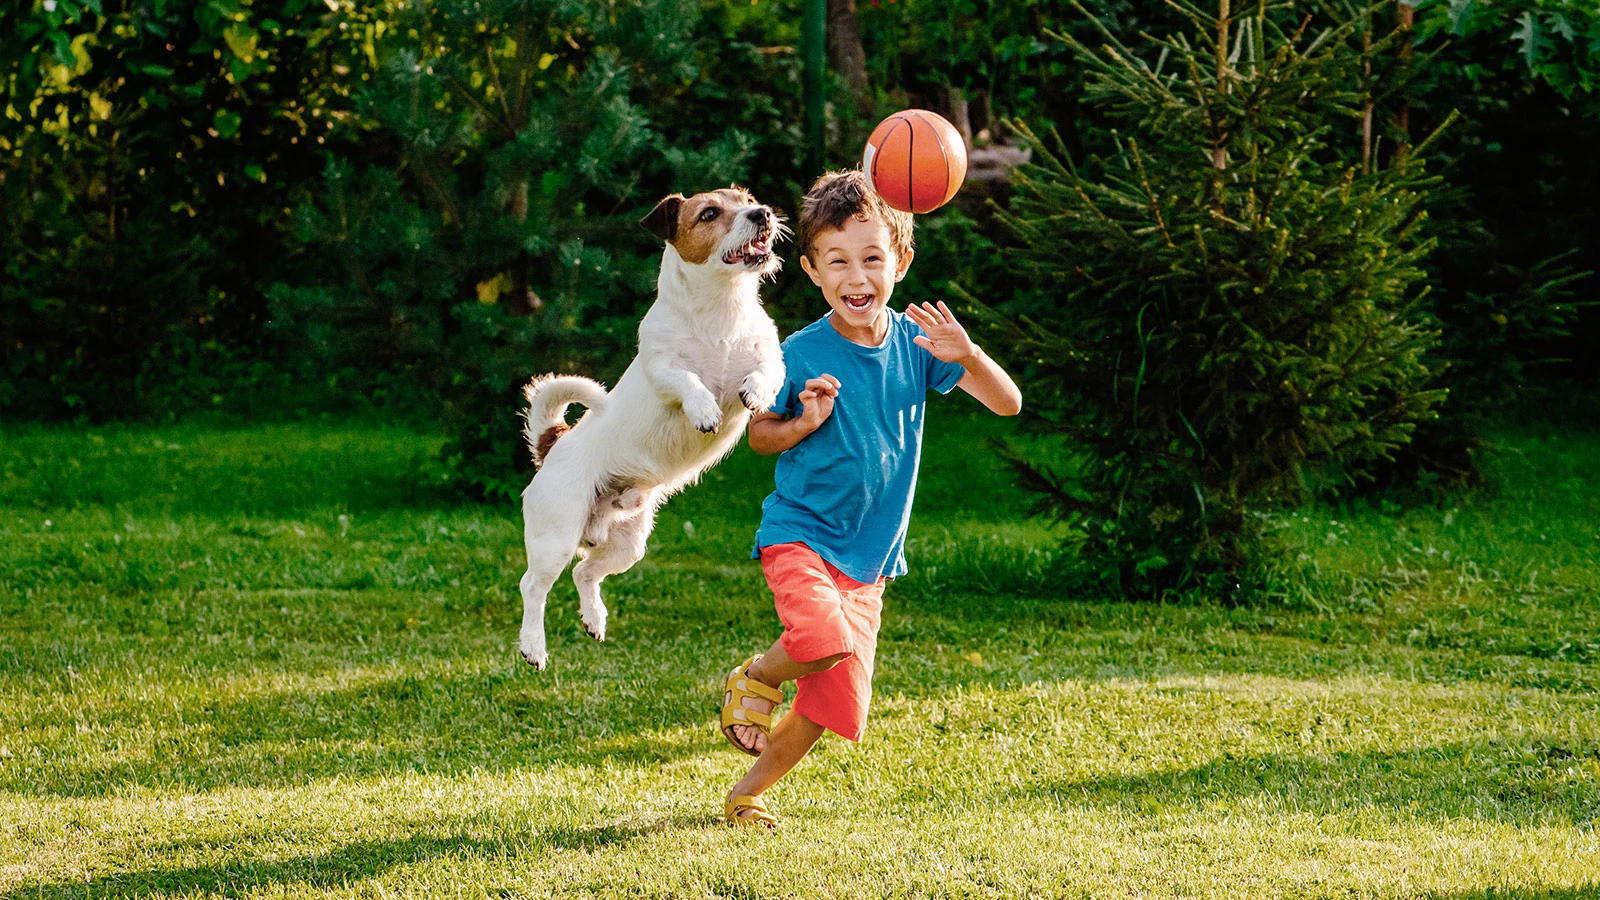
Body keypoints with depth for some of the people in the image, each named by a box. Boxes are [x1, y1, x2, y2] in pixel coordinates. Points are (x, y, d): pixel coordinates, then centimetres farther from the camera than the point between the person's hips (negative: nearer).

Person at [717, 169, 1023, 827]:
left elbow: (1008, 404, -6)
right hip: (800, 532, -4)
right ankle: (755, 677, 1)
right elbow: (758, 434, 2)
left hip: (869, 554, 4)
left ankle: (749, 791, 27)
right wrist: (804, 422, -20)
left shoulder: (914, 341, -5)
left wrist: (966, 354, -26)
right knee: (825, 639, -32)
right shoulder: (802, 354, -12)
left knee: (836, 700, 4)